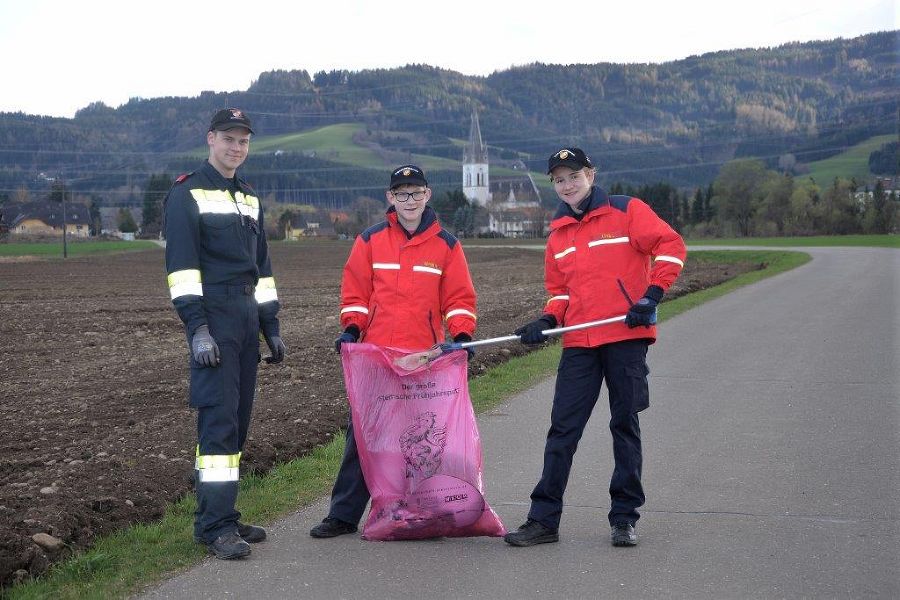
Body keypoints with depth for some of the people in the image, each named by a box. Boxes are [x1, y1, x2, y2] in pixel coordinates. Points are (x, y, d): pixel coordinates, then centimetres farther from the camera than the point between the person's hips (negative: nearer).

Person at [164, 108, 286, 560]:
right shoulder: (187, 194, -3)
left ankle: (221, 515, 14)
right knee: (218, 416, -13)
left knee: (237, 420, 8)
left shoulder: (249, 200, 20)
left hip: (247, 317, 8)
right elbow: (182, 264, -11)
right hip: (213, 319, -8)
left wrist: (271, 328, 18)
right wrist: (197, 328, -20)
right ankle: (215, 526, -12)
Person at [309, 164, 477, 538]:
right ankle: (344, 514, 7)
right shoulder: (370, 241, 7)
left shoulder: (446, 244, 7)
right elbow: (355, 291, 8)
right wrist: (351, 328, -5)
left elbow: (459, 297, 6)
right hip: (374, 356, 0)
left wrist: (461, 335, -8)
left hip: (424, 359, 0)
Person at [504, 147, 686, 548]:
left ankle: (624, 518, 14)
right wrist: (547, 321, 2)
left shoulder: (626, 211, -2)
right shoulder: (558, 234, 15)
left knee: (625, 425, 5)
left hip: (626, 336, -4)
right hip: (579, 343, 4)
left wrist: (652, 293, -15)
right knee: (562, 428, 0)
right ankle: (544, 519, 4)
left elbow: (670, 245, -7)